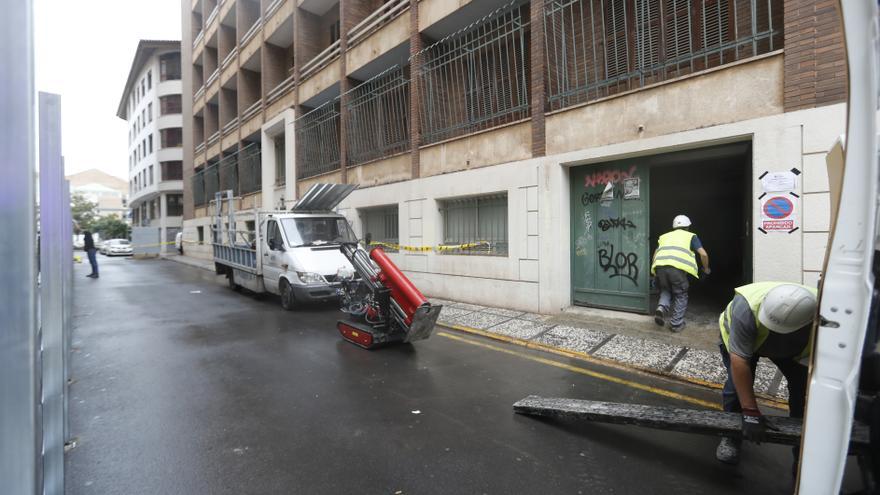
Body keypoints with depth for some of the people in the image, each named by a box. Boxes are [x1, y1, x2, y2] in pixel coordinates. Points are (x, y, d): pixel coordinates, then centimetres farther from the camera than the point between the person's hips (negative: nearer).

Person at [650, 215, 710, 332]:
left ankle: (661, 308, -1)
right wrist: (706, 269, 30)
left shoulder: (664, 236, 31)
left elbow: (655, 254, 29)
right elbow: (703, 254, 13)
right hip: (678, 266, -3)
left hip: (660, 265, 3)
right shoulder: (691, 236, 23)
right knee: (680, 295, 16)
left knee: (666, 290, 25)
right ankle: (676, 324, 18)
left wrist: (654, 272, 38)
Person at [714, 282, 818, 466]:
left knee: (802, 386, -9)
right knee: (737, 382, -15)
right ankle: (732, 436, 9)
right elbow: (739, 361, -39)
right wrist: (750, 413, -37)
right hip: (738, 335, -2)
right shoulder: (747, 308, -44)